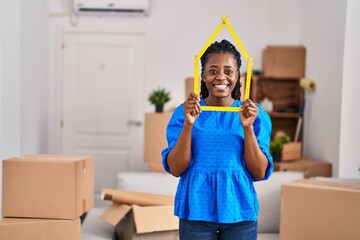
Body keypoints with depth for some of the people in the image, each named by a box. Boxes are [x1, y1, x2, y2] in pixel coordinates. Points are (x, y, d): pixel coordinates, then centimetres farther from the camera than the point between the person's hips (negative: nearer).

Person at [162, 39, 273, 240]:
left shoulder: (256, 114, 0)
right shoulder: (184, 112, -1)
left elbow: (260, 173, -3)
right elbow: (175, 169, -5)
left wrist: (248, 127, -14)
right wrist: (188, 124, -16)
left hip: (239, 212, 1)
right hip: (196, 211, 0)